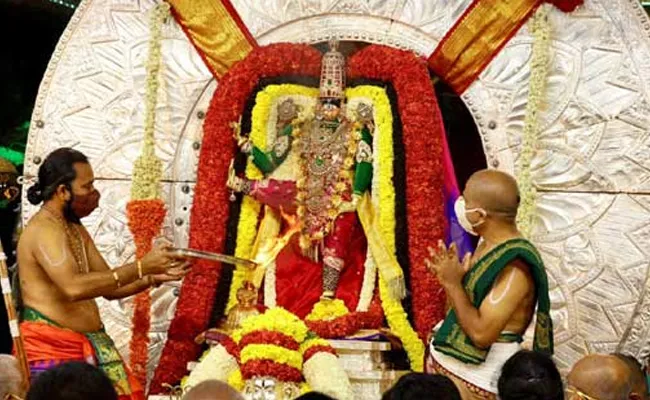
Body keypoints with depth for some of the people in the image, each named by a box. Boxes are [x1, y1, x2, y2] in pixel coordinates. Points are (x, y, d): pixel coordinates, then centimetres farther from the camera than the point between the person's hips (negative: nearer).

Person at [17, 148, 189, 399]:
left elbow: (109, 287, 21)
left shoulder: (76, 230, 17)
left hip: (92, 346, 9)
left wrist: (154, 277, 3)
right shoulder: (44, 230, -14)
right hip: (52, 351, -9)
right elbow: (74, 287, -30)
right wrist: (142, 267, -26)